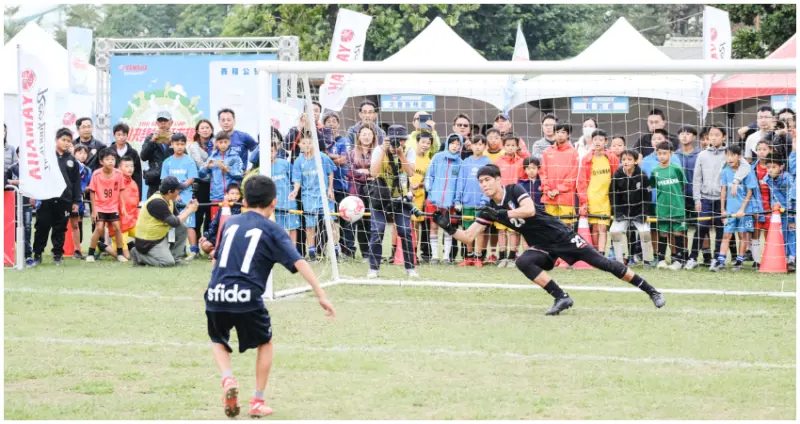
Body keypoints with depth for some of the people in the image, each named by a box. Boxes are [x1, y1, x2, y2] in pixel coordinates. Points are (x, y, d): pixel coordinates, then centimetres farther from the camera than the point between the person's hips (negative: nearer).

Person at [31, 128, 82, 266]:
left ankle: (58, 254, 19)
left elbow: (77, 182, 10)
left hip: (64, 200, 2)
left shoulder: (71, 160, 8)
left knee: (60, 229, 9)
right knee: (42, 228, 0)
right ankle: (37, 255, 8)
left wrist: (76, 201, 6)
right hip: (46, 198, -2)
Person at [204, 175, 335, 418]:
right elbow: (298, 263, -6)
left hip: (216, 295, 3)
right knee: (265, 343, 23)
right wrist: (321, 295, -9)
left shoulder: (230, 223, 18)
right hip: (247, 299, -3)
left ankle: (228, 379, 1)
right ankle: (258, 402, 18)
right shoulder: (272, 230, 5)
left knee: (218, 341, 29)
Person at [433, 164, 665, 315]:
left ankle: (651, 291, 0)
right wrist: (449, 228, -15)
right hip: (542, 247, 5)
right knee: (523, 262, -26)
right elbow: (468, 237, 1)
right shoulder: (490, 209, 3)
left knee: (601, 263, -8)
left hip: (561, 235, -5)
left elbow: (529, 210, -32)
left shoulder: (515, 190, -13)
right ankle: (561, 298, -19)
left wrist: (503, 214, -34)